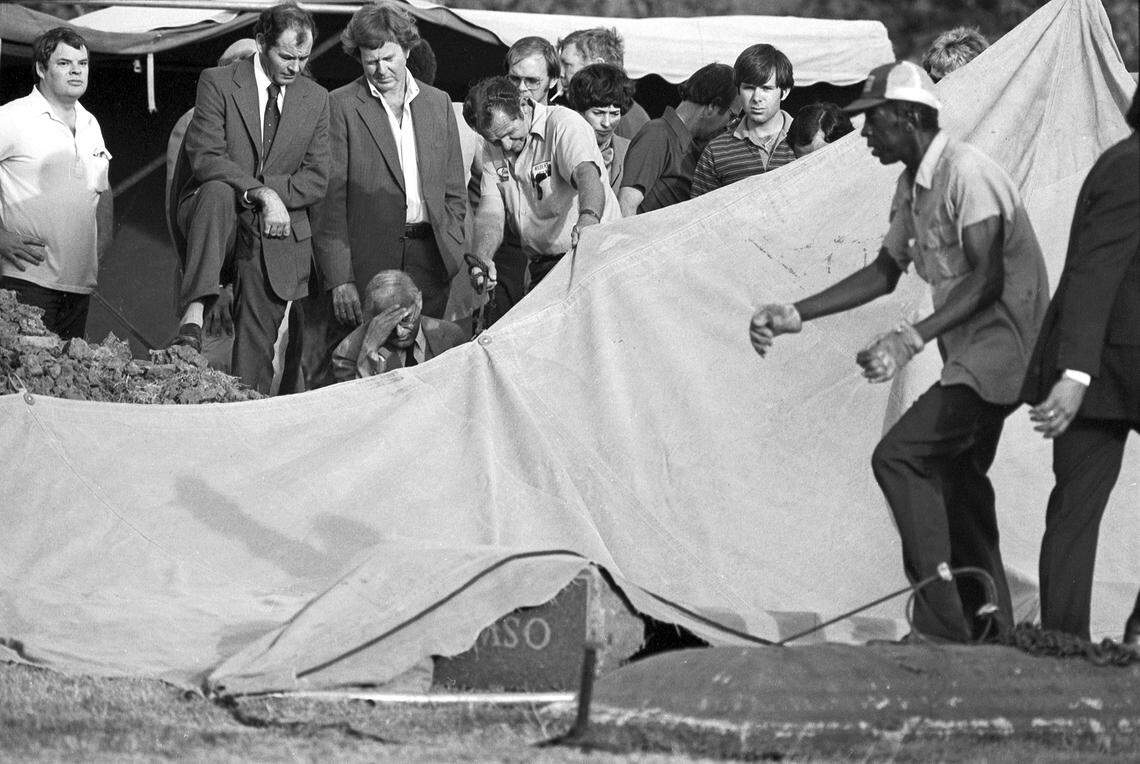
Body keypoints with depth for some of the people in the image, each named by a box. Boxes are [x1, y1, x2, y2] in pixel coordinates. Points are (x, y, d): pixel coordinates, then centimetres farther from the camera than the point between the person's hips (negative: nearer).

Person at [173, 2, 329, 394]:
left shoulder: (316, 100, 8)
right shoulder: (218, 83, -2)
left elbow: (316, 181, 4)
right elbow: (205, 157, -13)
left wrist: (269, 192, -14)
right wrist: (261, 192, -25)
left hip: (275, 234, 3)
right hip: (216, 215, -3)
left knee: (256, 346, -1)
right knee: (218, 190, -37)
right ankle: (194, 312, -44)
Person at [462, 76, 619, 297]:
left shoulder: (564, 124, -10)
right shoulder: (493, 150, 9)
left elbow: (587, 174, -28)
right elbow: (491, 211, 0)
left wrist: (588, 218, -51)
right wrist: (480, 258, -22)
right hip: (540, 268, 6)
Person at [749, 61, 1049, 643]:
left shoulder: (965, 173, -18)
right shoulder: (914, 184, 12)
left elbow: (986, 279, -23)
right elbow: (885, 272, 20)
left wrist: (912, 338, -29)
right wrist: (795, 316, 14)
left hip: (1001, 341, -10)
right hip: (973, 354, 10)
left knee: (899, 457, -17)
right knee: (954, 476, 14)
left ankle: (942, 623, -18)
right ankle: (990, 632, 22)